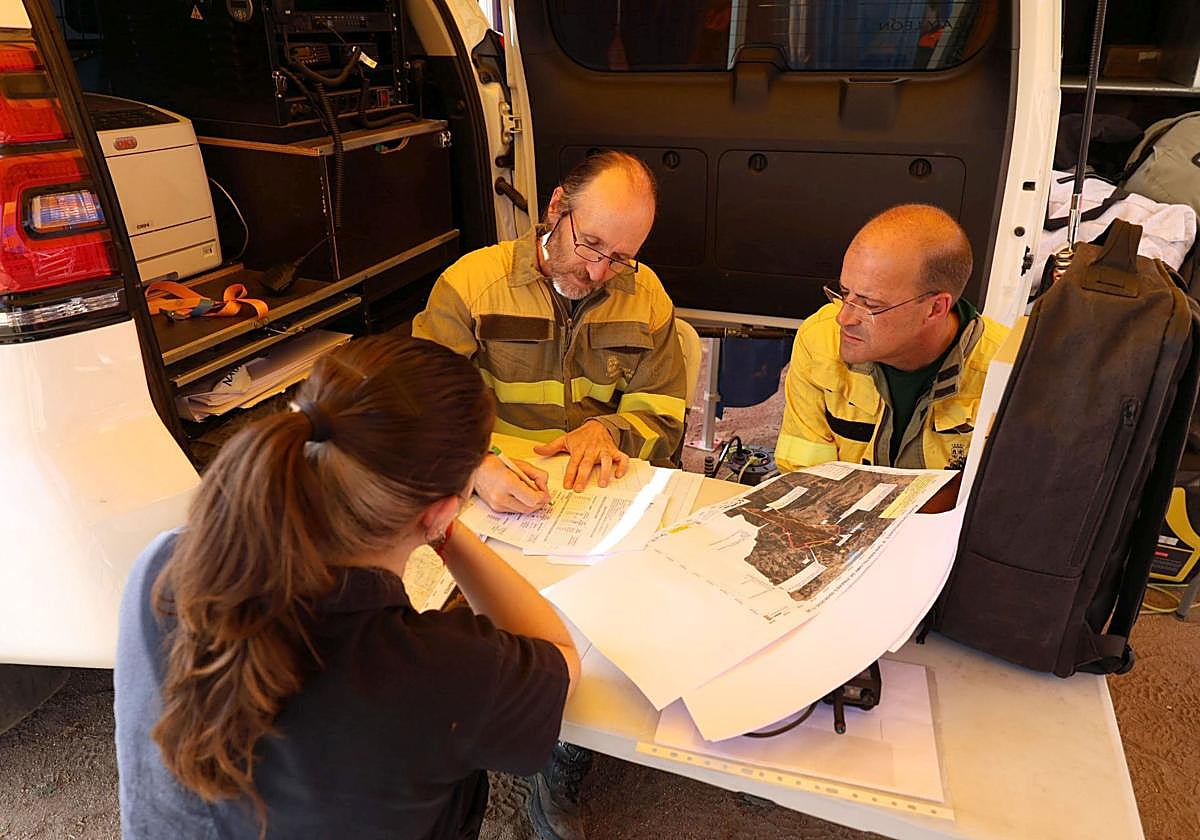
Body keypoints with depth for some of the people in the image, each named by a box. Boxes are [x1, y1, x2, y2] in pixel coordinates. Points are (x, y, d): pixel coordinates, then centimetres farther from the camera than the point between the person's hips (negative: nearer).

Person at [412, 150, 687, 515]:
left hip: (612, 493, 2)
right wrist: (477, 467, -31)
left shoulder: (647, 294, 4)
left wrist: (606, 430, -12)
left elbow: (663, 419, 9)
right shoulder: (470, 281, -6)